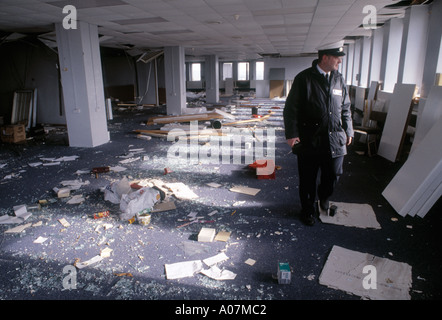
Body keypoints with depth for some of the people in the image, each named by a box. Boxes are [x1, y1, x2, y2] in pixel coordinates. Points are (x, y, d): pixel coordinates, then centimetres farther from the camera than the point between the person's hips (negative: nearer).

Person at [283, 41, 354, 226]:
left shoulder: (339, 79, 10)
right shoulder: (304, 78, -6)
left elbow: (346, 108, 18)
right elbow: (291, 108, -7)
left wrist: (348, 131, 15)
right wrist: (291, 133, -14)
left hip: (335, 139, 4)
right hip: (309, 140, -4)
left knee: (333, 175, 10)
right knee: (307, 180, 7)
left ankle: (324, 196, 43)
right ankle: (308, 211, 28)